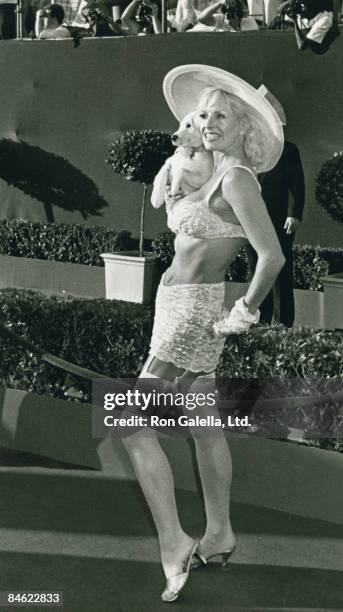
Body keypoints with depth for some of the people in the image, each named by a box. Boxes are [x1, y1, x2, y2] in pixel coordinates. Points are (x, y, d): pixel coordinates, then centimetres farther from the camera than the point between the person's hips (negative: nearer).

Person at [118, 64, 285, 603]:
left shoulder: (238, 178, -17)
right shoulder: (218, 174, 11)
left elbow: (272, 255, -25)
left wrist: (245, 311, -17)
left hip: (194, 311, -10)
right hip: (180, 303, 10)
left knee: (133, 424, -11)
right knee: (205, 425, 17)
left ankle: (174, 544, -6)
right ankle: (220, 535, 29)